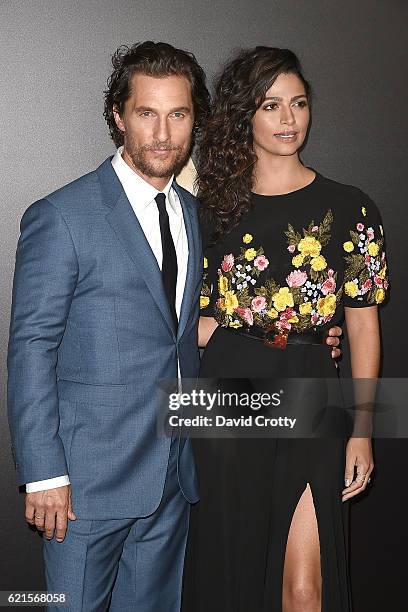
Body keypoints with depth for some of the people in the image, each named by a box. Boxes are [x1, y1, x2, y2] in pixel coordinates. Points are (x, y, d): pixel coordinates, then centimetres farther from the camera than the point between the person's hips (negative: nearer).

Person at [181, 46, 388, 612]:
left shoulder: (350, 209, 2)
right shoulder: (213, 208, 7)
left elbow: (363, 325, 1)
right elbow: (192, 319, 12)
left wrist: (362, 431, -3)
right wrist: (235, 333, -8)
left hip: (310, 400, -1)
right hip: (227, 395, 2)